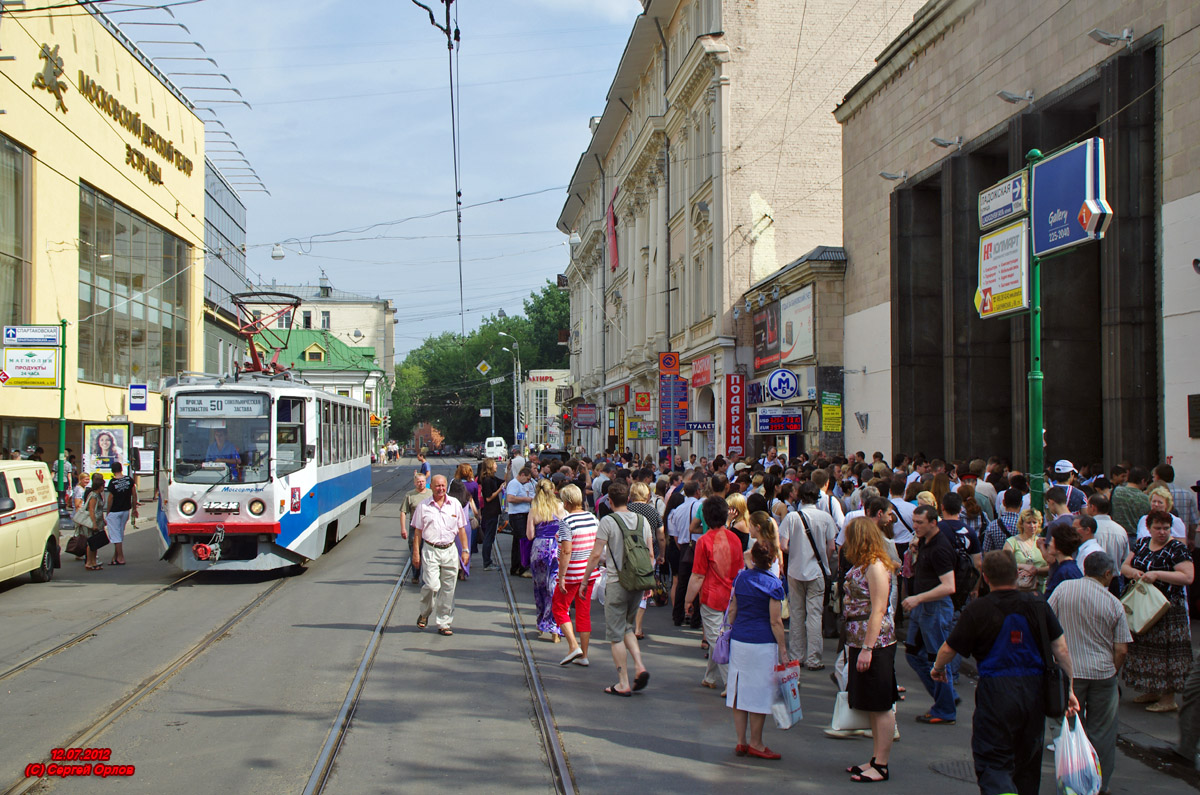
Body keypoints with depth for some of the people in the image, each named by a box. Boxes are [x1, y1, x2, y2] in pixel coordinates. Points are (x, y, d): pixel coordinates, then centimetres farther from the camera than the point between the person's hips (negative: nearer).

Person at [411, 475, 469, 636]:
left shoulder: (455, 504, 7)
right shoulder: (423, 506, 3)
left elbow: (461, 529, 11)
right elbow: (418, 531, 6)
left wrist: (465, 550, 7)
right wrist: (416, 552, 1)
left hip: (450, 551, 2)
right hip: (430, 550, -2)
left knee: (448, 590, 4)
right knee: (432, 585, -14)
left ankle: (444, 624, 14)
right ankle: (424, 613, 13)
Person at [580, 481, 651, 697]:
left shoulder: (608, 521, -9)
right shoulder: (642, 520, 6)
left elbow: (596, 554, -11)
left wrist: (585, 579, 0)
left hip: (617, 583, -5)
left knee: (616, 634, 3)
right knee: (627, 627, 22)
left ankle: (623, 684, 4)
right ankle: (639, 667, 3)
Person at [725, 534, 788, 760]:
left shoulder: (741, 578, 6)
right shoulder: (773, 584, -11)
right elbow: (775, 622, -11)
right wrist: (783, 651, -6)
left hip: (738, 640, 6)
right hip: (762, 644, -6)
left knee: (739, 689, 11)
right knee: (759, 693, 3)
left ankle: (741, 741, 16)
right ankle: (755, 744, 11)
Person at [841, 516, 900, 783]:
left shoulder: (876, 566, -16)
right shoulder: (861, 565, 13)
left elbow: (878, 610, -20)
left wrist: (867, 648, -22)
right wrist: (855, 646, 13)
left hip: (876, 644, -10)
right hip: (859, 643, 10)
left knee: (881, 707, -1)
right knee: (872, 707, 15)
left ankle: (881, 766, 6)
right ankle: (876, 760, 24)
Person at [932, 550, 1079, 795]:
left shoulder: (977, 610, -8)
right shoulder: (1038, 606, 2)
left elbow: (948, 649, -1)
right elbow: (1061, 650, 2)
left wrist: (938, 668, 20)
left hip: (995, 692, -4)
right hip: (1035, 690, 4)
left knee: (992, 763, 0)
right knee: (1028, 762, 19)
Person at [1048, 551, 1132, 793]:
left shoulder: (1064, 589, -3)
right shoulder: (1114, 604, -2)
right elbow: (1121, 649, -2)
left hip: (1069, 671, 0)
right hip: (1102, 673, 0)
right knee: (1101, 732, 10)